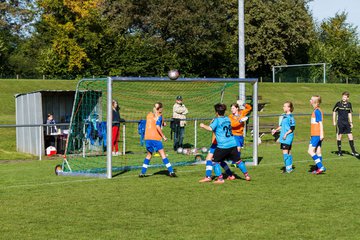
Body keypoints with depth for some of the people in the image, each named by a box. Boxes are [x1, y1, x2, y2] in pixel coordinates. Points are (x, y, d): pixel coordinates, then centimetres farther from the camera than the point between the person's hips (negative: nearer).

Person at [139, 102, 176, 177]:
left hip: (147, 138, 5)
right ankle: (171, 171, -7)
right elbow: (158, 127, -15)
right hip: (155, 138, -5)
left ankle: (142, 173, 14)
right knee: (163, 154, -3)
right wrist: (163, 136, -8)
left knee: (149, 155, 16)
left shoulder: (149, 115, 15)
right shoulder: (159, 116, -3)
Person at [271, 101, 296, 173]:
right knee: (288, 152, 13)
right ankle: (289, 168, 19)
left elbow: (292, 128, -16)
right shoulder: (284, 116, 14)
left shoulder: (290, 117, -15)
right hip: (283, 137, 9)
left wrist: (286, 134, -18)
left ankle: (288, 168, -7)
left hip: (288, 137, -9)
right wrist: (276, 130, 17)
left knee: (285, 152, -10)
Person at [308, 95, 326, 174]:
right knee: (318, 152, 10)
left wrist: (321, 134, -21)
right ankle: (319, 168, 13)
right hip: (315, 135, 10)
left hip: (316, 135, -10)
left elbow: (320, 123, -18)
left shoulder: (317, 111, -13)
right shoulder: (315, 111, 15)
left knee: (310, 151, -11)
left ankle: (321, 167, -12)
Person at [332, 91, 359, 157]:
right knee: (339, 136, 2)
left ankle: (353, 151, 3)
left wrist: (351, 122, 14)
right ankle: (339, 151, 11)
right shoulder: (338, 104, -5)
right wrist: (334, 121, 0)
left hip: (347, 122, 3)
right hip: (340, 122, -3)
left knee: (350, 136, -2)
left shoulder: (349, 104, 6)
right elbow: (334, 111, 4)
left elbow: (350, 113, 16)